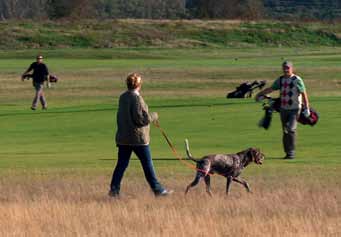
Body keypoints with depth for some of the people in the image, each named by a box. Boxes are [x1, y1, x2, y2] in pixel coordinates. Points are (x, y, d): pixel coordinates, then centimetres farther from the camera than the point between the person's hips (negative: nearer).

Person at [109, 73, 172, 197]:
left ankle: (114, 189, 1)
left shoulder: (122, 97, 9)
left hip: (123, 138, 7)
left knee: (121, 164, 7)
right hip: (138, 138, -7)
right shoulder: (136, 98, -16)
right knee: (147, 164, 2)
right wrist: (154, 116, -2)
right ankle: (157, 189, 8)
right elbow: (141, 119, -20)